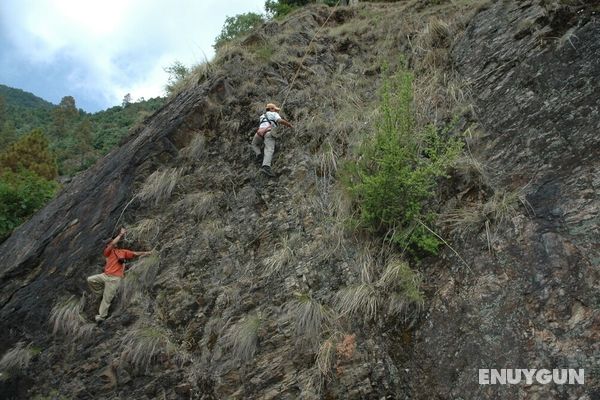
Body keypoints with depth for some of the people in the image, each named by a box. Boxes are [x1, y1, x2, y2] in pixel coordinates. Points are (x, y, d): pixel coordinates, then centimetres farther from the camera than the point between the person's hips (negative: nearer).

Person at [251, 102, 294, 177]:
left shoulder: (262, 116, 41)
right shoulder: (274, 114, 23)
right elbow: (280, 121, 3)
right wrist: (290, 125, 17)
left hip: (260, 132, 5)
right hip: (269, 133, -5)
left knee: (254, 144, 33)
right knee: (269, 151, -21)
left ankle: (258, 154, 3)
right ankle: (266, 167, -45)